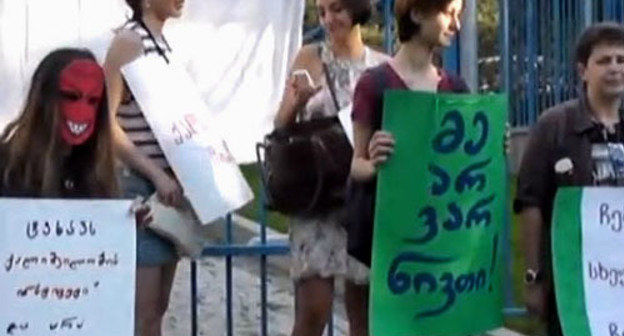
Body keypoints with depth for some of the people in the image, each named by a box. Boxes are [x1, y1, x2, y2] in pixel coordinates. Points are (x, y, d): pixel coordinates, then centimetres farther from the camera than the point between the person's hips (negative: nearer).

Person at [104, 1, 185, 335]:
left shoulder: (162, 43, 14)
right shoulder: (129, 40, -12)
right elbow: (104, 120, -18)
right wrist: (156, 173, -20)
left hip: (167, 183, 9)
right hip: (139, 186, -9)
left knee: (158, 308, 11)